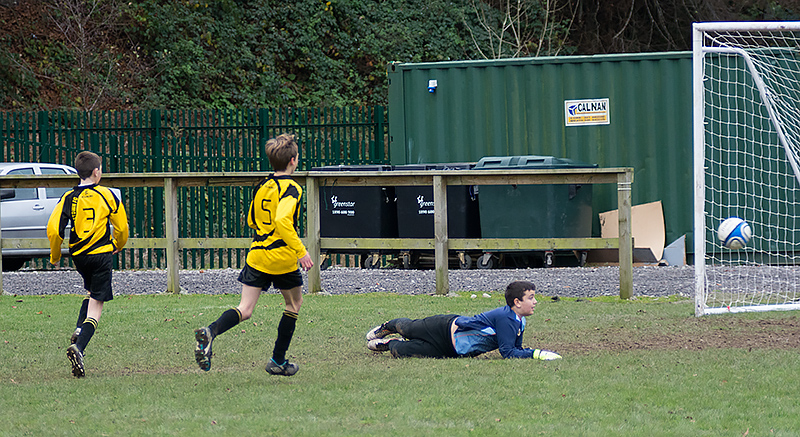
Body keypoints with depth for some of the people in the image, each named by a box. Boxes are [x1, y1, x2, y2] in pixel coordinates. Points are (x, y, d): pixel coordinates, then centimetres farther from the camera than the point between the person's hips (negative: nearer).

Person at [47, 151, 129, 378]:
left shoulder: (69, 198, -1)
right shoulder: (107, 196, -3)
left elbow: (53, 230, -9)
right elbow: (122, 228, 5)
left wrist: (55, 256, 8)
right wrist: (118, 246, 26)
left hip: (79, 255, 3)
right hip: (101, 255, -3)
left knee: (91, 292, 30)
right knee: (96, 304, -5)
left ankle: (79, 331, 8)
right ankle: (79, 346, -25)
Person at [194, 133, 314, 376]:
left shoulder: (262, 186, 12)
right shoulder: (291, 189, -11)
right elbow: (282, 221, -25)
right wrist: (300, 251, -23)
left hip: (257, 255, 5)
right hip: (282, 256, -5)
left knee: (245, 310, 0)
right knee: (294, 303, 18)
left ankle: (211, 332, -30)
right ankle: (278, 361, 20)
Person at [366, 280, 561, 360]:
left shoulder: (520, 321, -7)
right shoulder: (506, 318, -34)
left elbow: (516, 349, 1)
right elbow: (507, 352, -37)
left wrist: (535, 353, -16)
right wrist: (535, 354, -39)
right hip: (448, 328, -7)